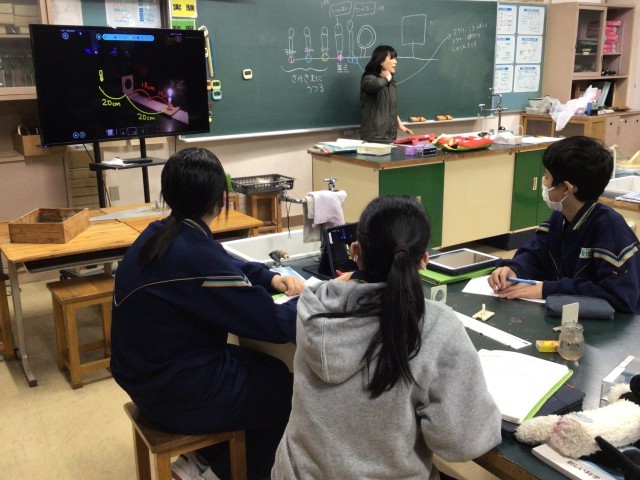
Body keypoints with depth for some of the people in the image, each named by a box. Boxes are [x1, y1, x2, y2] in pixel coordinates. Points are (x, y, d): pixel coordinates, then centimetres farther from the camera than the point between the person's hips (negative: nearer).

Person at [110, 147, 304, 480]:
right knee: (288, 390, 11)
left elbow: (226, 267, 16)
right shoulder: (194, 254, -29)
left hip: (151, 375, 9)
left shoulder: (162, 234, -1)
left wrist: (271, 278, 2)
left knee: (269, 368, 21)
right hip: (175, 394, -8)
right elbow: (273, 325, -24)